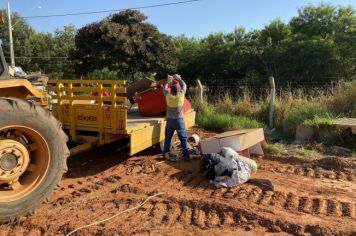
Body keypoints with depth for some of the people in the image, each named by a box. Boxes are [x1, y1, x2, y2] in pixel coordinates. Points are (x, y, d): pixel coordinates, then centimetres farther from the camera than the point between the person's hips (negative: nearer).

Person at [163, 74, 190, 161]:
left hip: (170, 120, 2)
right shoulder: (181, 95, -12)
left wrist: (169, 82, 24)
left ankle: (166, 153, 23)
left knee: (168, 138, 15)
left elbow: (164, 88, 12)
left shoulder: (168, 96, -9)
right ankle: (186, 155, 2)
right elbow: (184, 85, 5)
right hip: (179, 120, -2)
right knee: (183, 138, 4)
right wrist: (178, 78, 16)